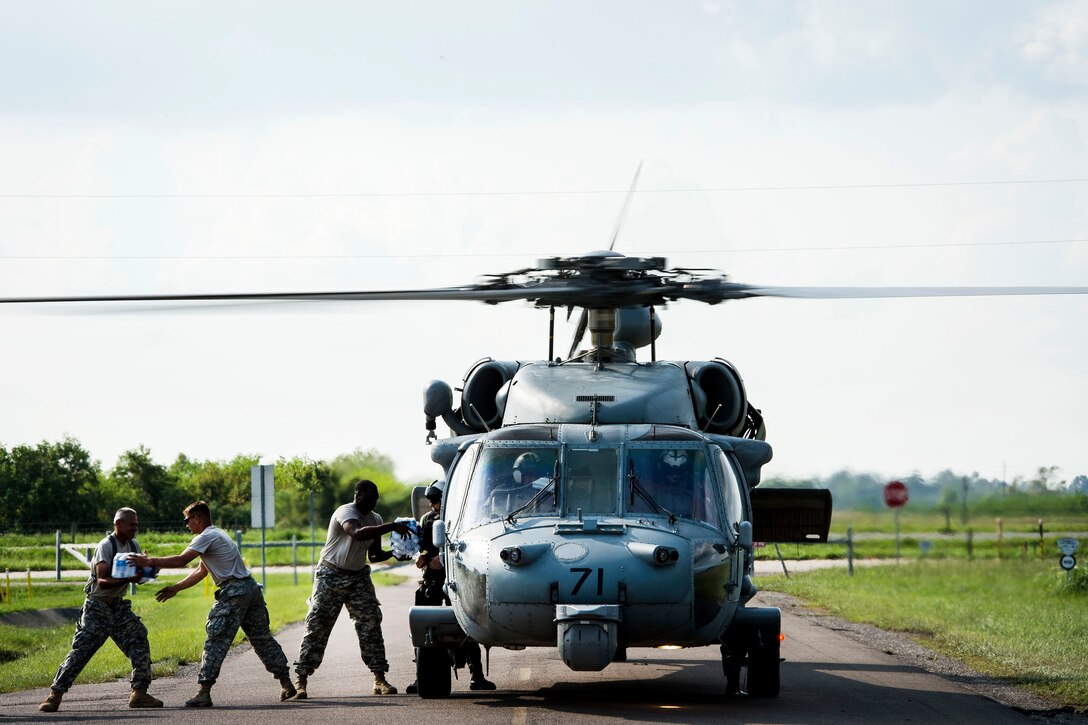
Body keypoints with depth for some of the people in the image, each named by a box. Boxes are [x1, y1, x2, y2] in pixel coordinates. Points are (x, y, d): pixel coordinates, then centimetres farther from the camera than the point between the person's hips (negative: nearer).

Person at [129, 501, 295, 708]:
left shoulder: (207, 537, -6)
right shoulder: (217, 534, 24)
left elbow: (181, 560, -17)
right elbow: (201, 572, 27)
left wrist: (149, 561, -10)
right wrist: (175, 588, 23)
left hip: (234, 592, -9)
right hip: (251, 588, 9)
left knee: (216, 640, -9)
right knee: (262, 638, 14)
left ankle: (204, 692, -14)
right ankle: (286, 684, 17)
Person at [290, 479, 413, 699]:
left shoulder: (375, 519, 6)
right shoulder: (345, 512, -17)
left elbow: (374, 555, 10)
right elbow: (357, 533, -39)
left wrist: (393, 553, -11)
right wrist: (392, 527, -40)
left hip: (358, 577, 6)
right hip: (330, 576, -6)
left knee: (371, 623, -4)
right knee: (317, 626, -6)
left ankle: (379, 679, -1)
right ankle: (301, 680, -3)